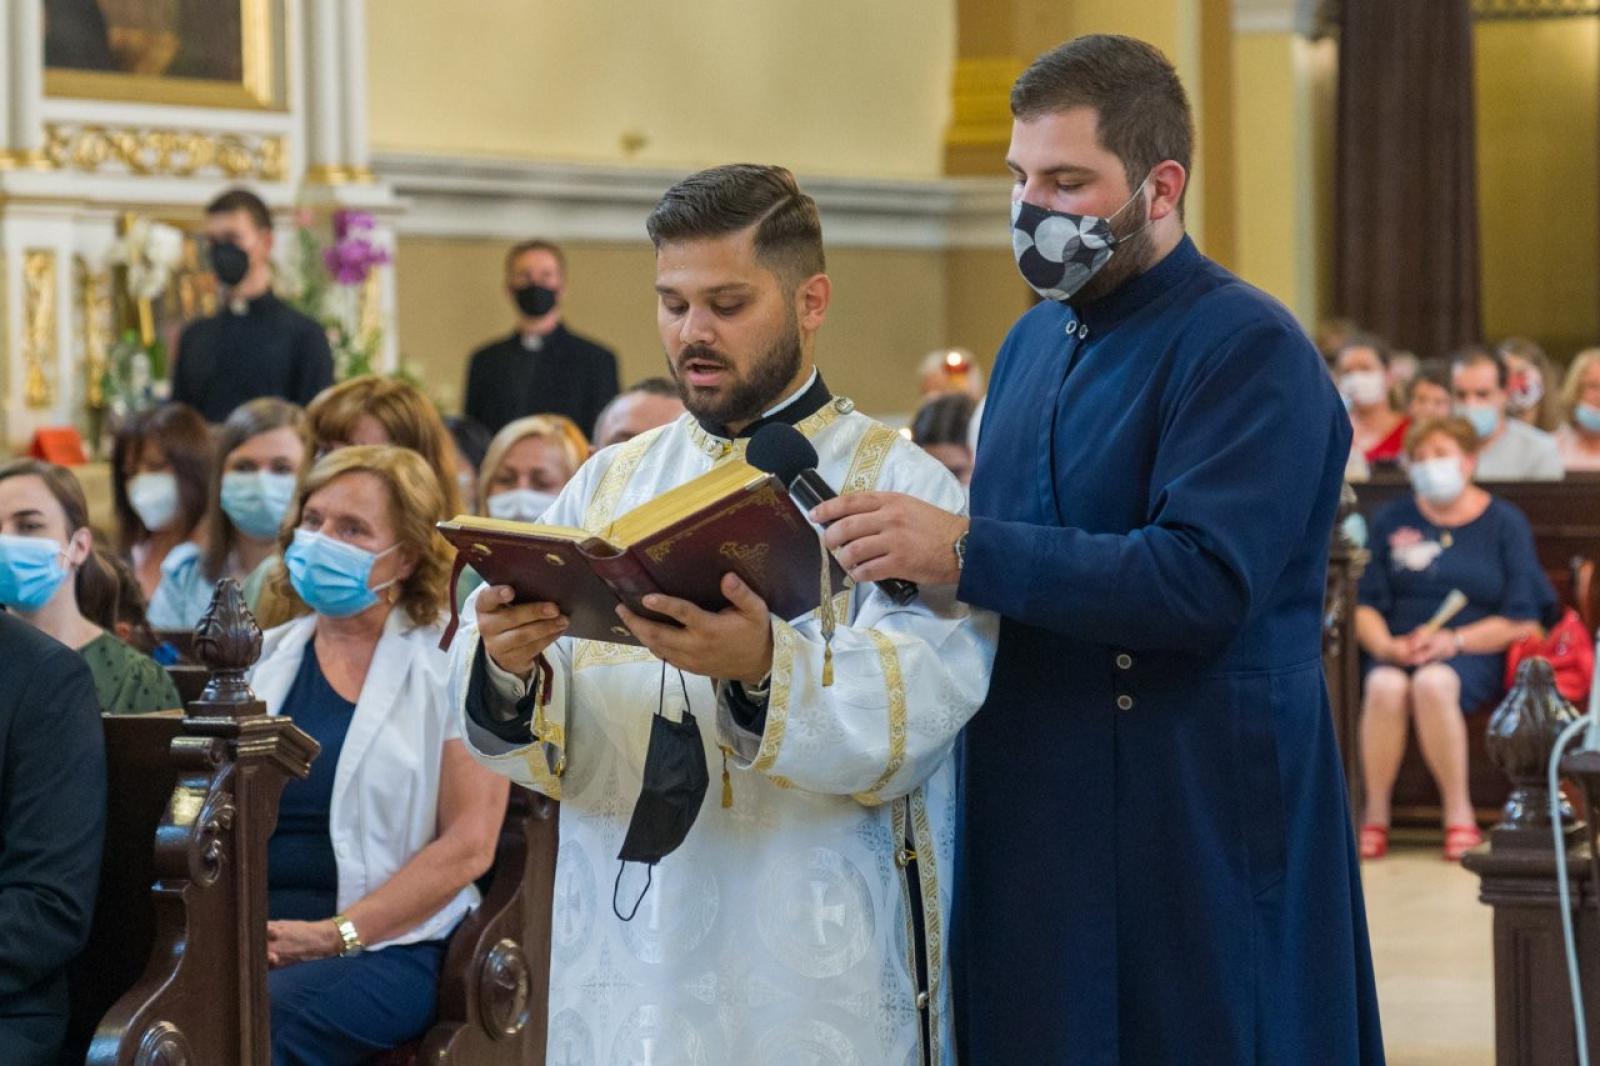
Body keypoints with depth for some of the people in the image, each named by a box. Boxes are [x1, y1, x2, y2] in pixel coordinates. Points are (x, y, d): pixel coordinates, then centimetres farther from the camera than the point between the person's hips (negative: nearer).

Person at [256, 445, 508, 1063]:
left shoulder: (448, 662, 3)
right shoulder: (268, 659, 18)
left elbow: (469, 845, -5)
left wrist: (336, 934, -13)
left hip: (386, 945, -3)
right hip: (257, 938, 3)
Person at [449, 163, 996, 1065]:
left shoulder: (903, 489, -3)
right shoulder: (612, 483, 9)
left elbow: (908, 721, -18)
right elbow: (542, 739, 2)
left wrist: (766, 669, -34)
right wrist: (508, 668, -20)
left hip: (820, 981, -4)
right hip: (626, 965, 4)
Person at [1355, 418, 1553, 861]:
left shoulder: (1505, 523, 8)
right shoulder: (1390, 521, 15)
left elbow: (1522, 621, 1)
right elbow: (1364, 606, 9)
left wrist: (1452, 641, -12)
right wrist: (1386, 645, -14)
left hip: (1473, 653, -2)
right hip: (1398, 649, 2)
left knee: (1433, 683, -37)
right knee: (1385, 687, -34)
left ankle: (1459, 815, -28)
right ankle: (1375, 815, -24)